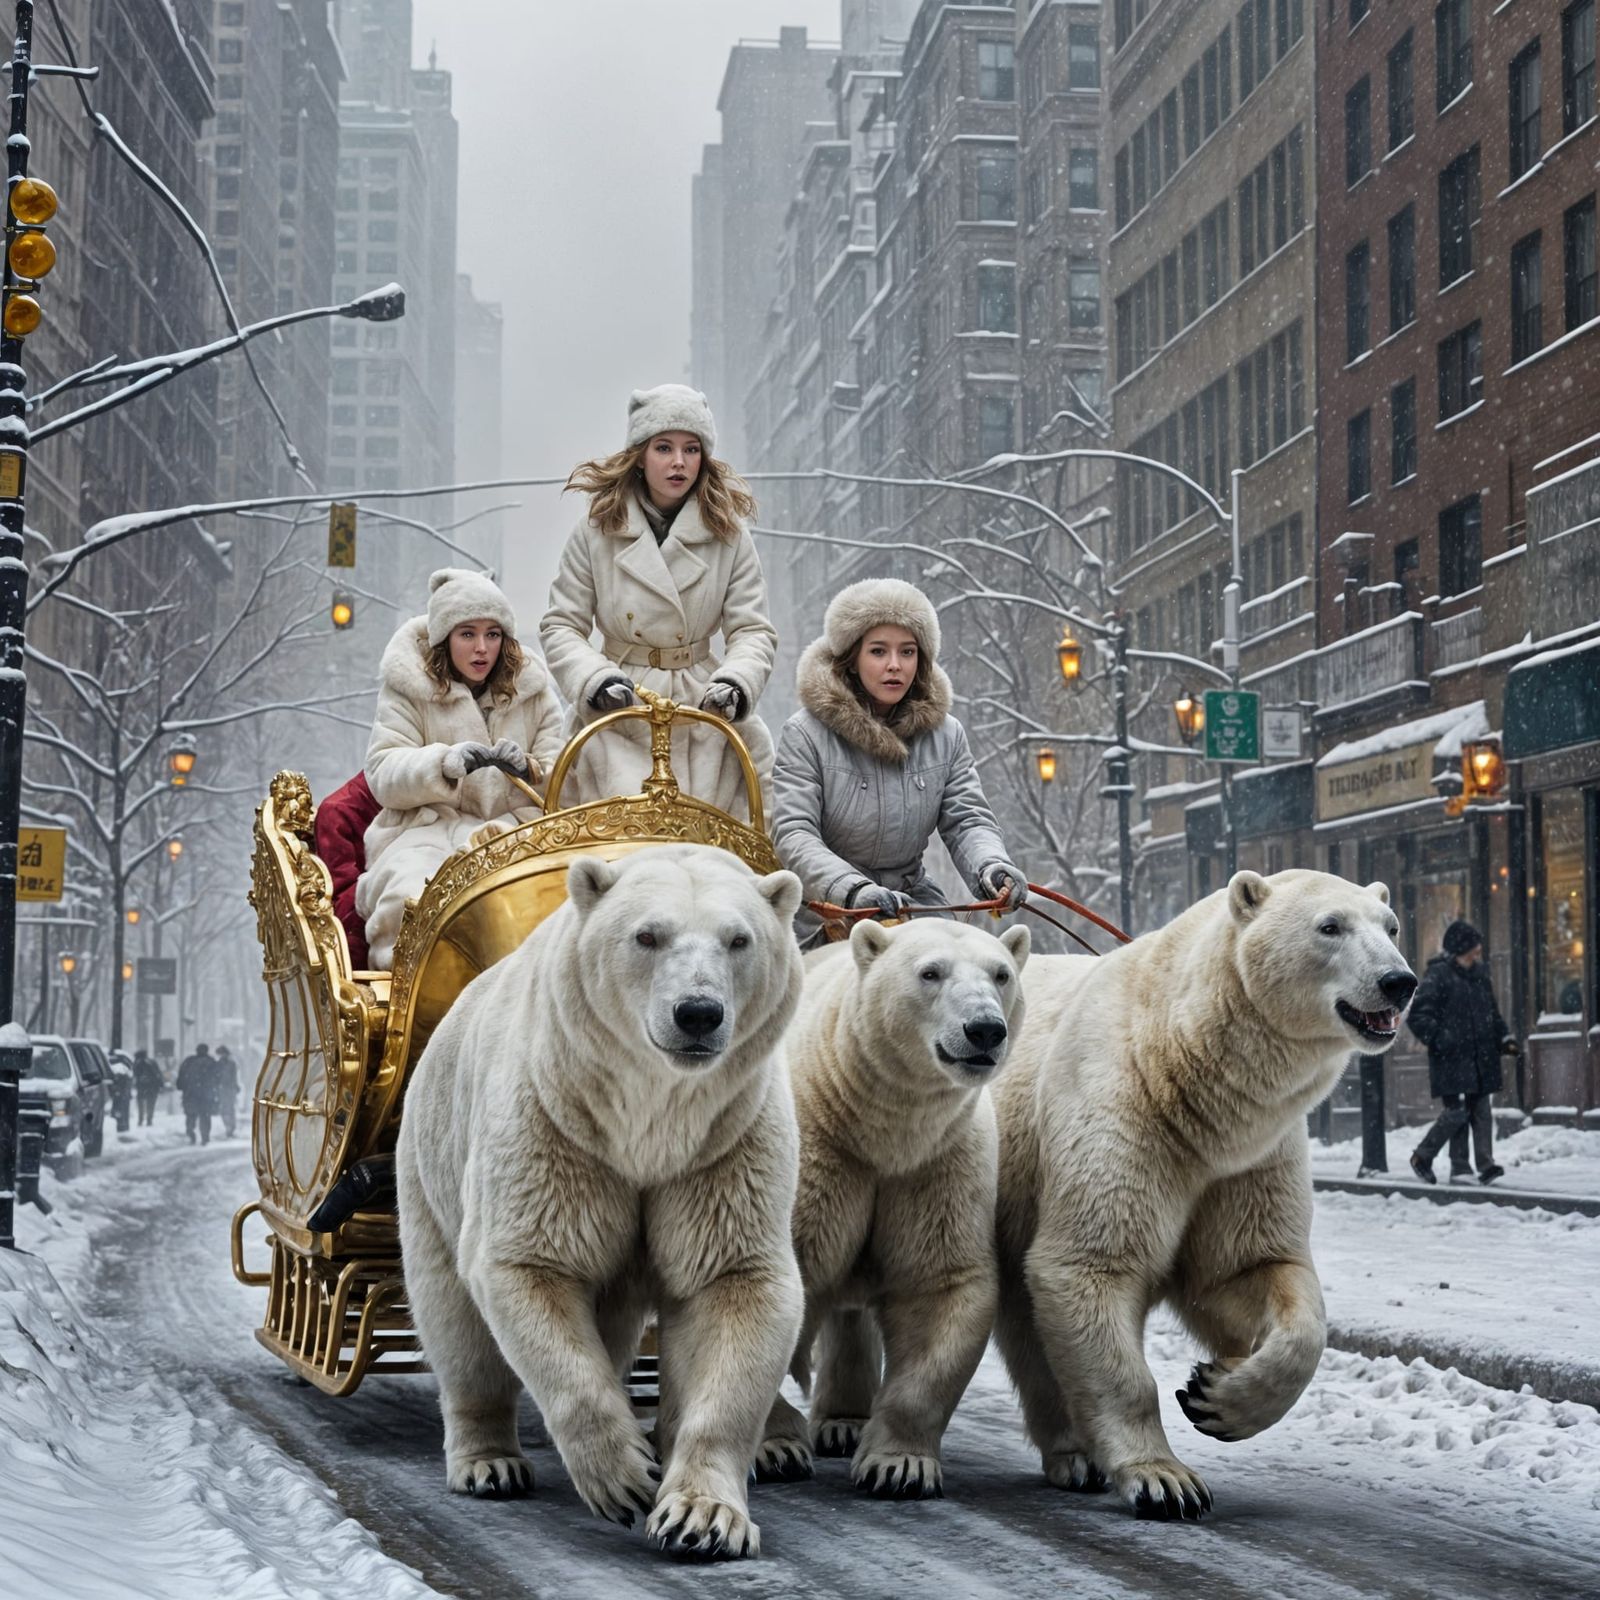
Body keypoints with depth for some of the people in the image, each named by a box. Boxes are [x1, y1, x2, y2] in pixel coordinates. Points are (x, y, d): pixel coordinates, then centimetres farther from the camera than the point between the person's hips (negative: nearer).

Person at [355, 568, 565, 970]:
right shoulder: (409, 685, 7)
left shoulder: (531, 688, 15)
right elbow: (383, 776, -3)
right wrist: (444, 764, -23)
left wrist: (527, 770, -13)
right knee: (414, 894, -38)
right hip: (427, 827, -1)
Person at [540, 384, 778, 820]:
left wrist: (735, 682, -20)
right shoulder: (597, 530, 0)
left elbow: (752, 630, 1)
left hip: (703, 716, 1)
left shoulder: (729, 533, 2)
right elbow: (560, 627, 2)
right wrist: (595, 679, -16)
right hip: (615, 718, -1)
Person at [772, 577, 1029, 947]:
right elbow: (793, 833, -15)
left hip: (913, 899, 4)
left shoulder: (946, 735, 9)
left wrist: (992, 866, -24)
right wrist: (854, 889, -34)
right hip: (825, 912, -4)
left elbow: (968, 820, 2)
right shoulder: (805, 734, -7)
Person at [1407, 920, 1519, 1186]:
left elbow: (1492, 1013, 26)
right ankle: (1422, 1157, 7)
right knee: (1457, 1111, -10)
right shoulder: (1437, 975, -8)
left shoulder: (1479, 975, 15)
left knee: (1481, 1112, 2)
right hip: (1452, 1061, -7)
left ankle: (1485, 1164, 1)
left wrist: (1504, 1038, 12)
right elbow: (1417, 1016, -11)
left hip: (1480, 1059, 7)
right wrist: (1439, 1039, -21)